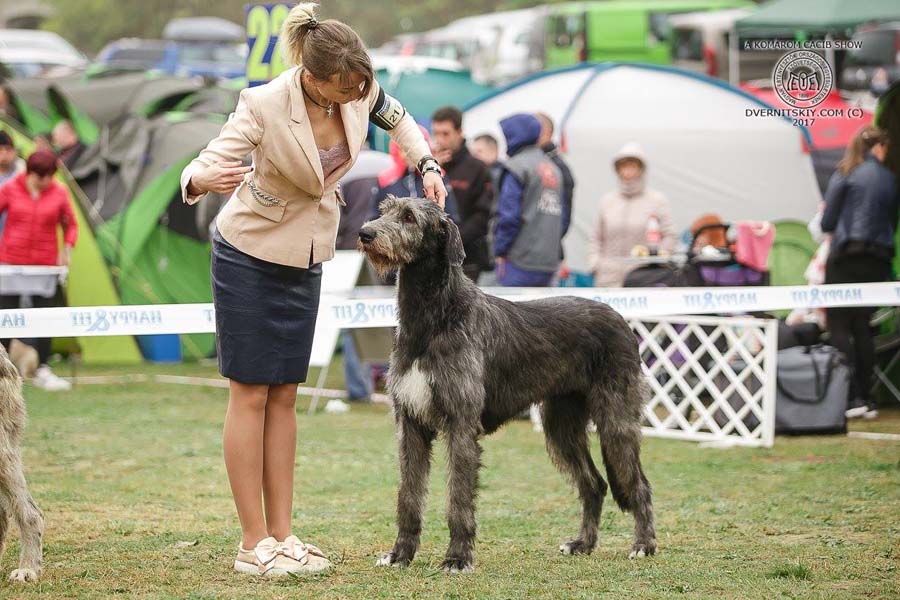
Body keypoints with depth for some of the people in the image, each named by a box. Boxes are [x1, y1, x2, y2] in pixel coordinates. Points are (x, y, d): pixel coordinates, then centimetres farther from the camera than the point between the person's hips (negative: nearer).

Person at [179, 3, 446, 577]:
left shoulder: (359, 87, -14)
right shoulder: (265, 105, -29)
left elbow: (397, 118, 9)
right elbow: (203, 169, -31)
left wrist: (427, 165, -5)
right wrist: (203, 179, -54)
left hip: (305, 260, 6)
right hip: (251, 254, -6)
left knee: (284, 395, 8)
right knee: (251, 395, -3)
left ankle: (282, 535, 11)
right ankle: (254, 543, 0)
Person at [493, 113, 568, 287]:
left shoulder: (517, 166, -7)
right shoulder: (553, 169, 17)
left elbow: (509, 215, -13)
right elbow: (563, 216, 17)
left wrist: (500, 251, -5)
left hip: (520, 261, -7)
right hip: (549, 262, 7)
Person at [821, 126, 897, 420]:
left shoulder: (844, 175, -3)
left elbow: (827, 222, -4)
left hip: (847, 256, -4)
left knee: (839, 327, -2)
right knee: (863, 329, 12)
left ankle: (853, 397, -10)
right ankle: (866, 398, 11)